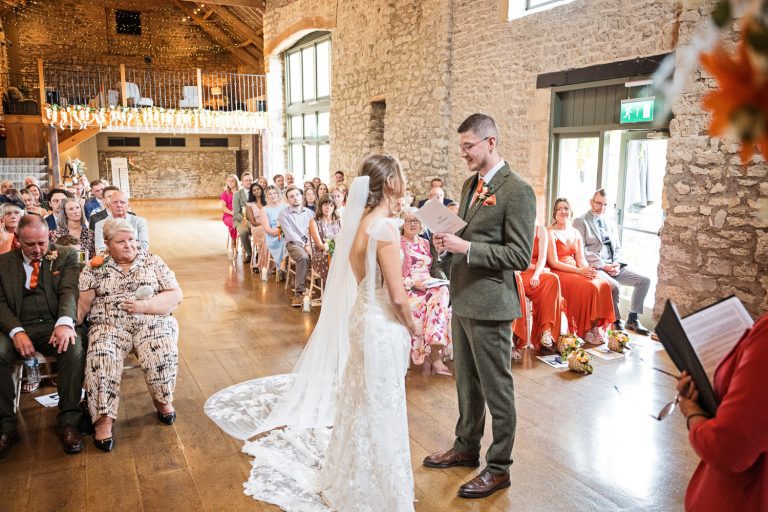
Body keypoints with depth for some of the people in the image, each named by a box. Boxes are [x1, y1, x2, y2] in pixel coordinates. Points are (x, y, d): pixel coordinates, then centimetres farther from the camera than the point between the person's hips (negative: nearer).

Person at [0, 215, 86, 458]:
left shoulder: (66, 256, 7)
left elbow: (69, 291, -6)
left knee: (75, 349, -33)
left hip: (55, 324, -1)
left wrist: (65, 323, -27)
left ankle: (68, 422, -21)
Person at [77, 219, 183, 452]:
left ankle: (163, 400, -1)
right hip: (109, 325, 0)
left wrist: (144, 305, -12)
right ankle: (103, 419, -18)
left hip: (152, 322, 0)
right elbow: (83, 303, 2)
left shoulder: (153, 261, 8)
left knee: (162, 353, -29)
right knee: (101, 359, -30)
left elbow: (176, 294, 3)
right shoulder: (95, 268, 9)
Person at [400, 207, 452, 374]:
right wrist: (413, 284, -17)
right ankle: (435, 356, -22)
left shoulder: (424, 243, 18)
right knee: (439, 296, -30)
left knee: (443, 292, -27)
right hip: (407, 291, -5)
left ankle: (434, 354, -25)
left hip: (429, 287, 5)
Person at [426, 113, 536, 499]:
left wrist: (466, 247, -22)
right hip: (462, 299, 8)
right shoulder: (470, 184, 12)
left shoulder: (517, 190, -15)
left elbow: (521, 256, -18)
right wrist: (448, 243, -1)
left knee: (496, 388, 6)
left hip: (490, 303, -8)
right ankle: (466, 448, 38)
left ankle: (499, 467, 22)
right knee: (466, 382, 20)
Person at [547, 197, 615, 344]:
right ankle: (585, 330, -16)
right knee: (589, 286, -30)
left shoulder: (576, 233, 16)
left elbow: (581, 258, 9)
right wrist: (580, 271, -20)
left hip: (577, 271, 6)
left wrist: (588, 269, -15)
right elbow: (553, 262, -12)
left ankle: (597, 325, -14)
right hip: (559, 273, -6)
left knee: (604, 284, -21)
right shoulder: (551, 233, -4)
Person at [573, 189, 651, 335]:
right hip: (594, 267, -7)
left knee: (644, 280, -7)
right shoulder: (580, 221, 0)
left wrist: (616, 264, -1)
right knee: (613, 285, -32)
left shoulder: (610, 223, 21)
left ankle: (632, 319, 3)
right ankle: (616, 322, -12)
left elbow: (617, 248, 21)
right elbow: (582, 250, -10)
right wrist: (603, 265, -16)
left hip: (613, 266, 7)